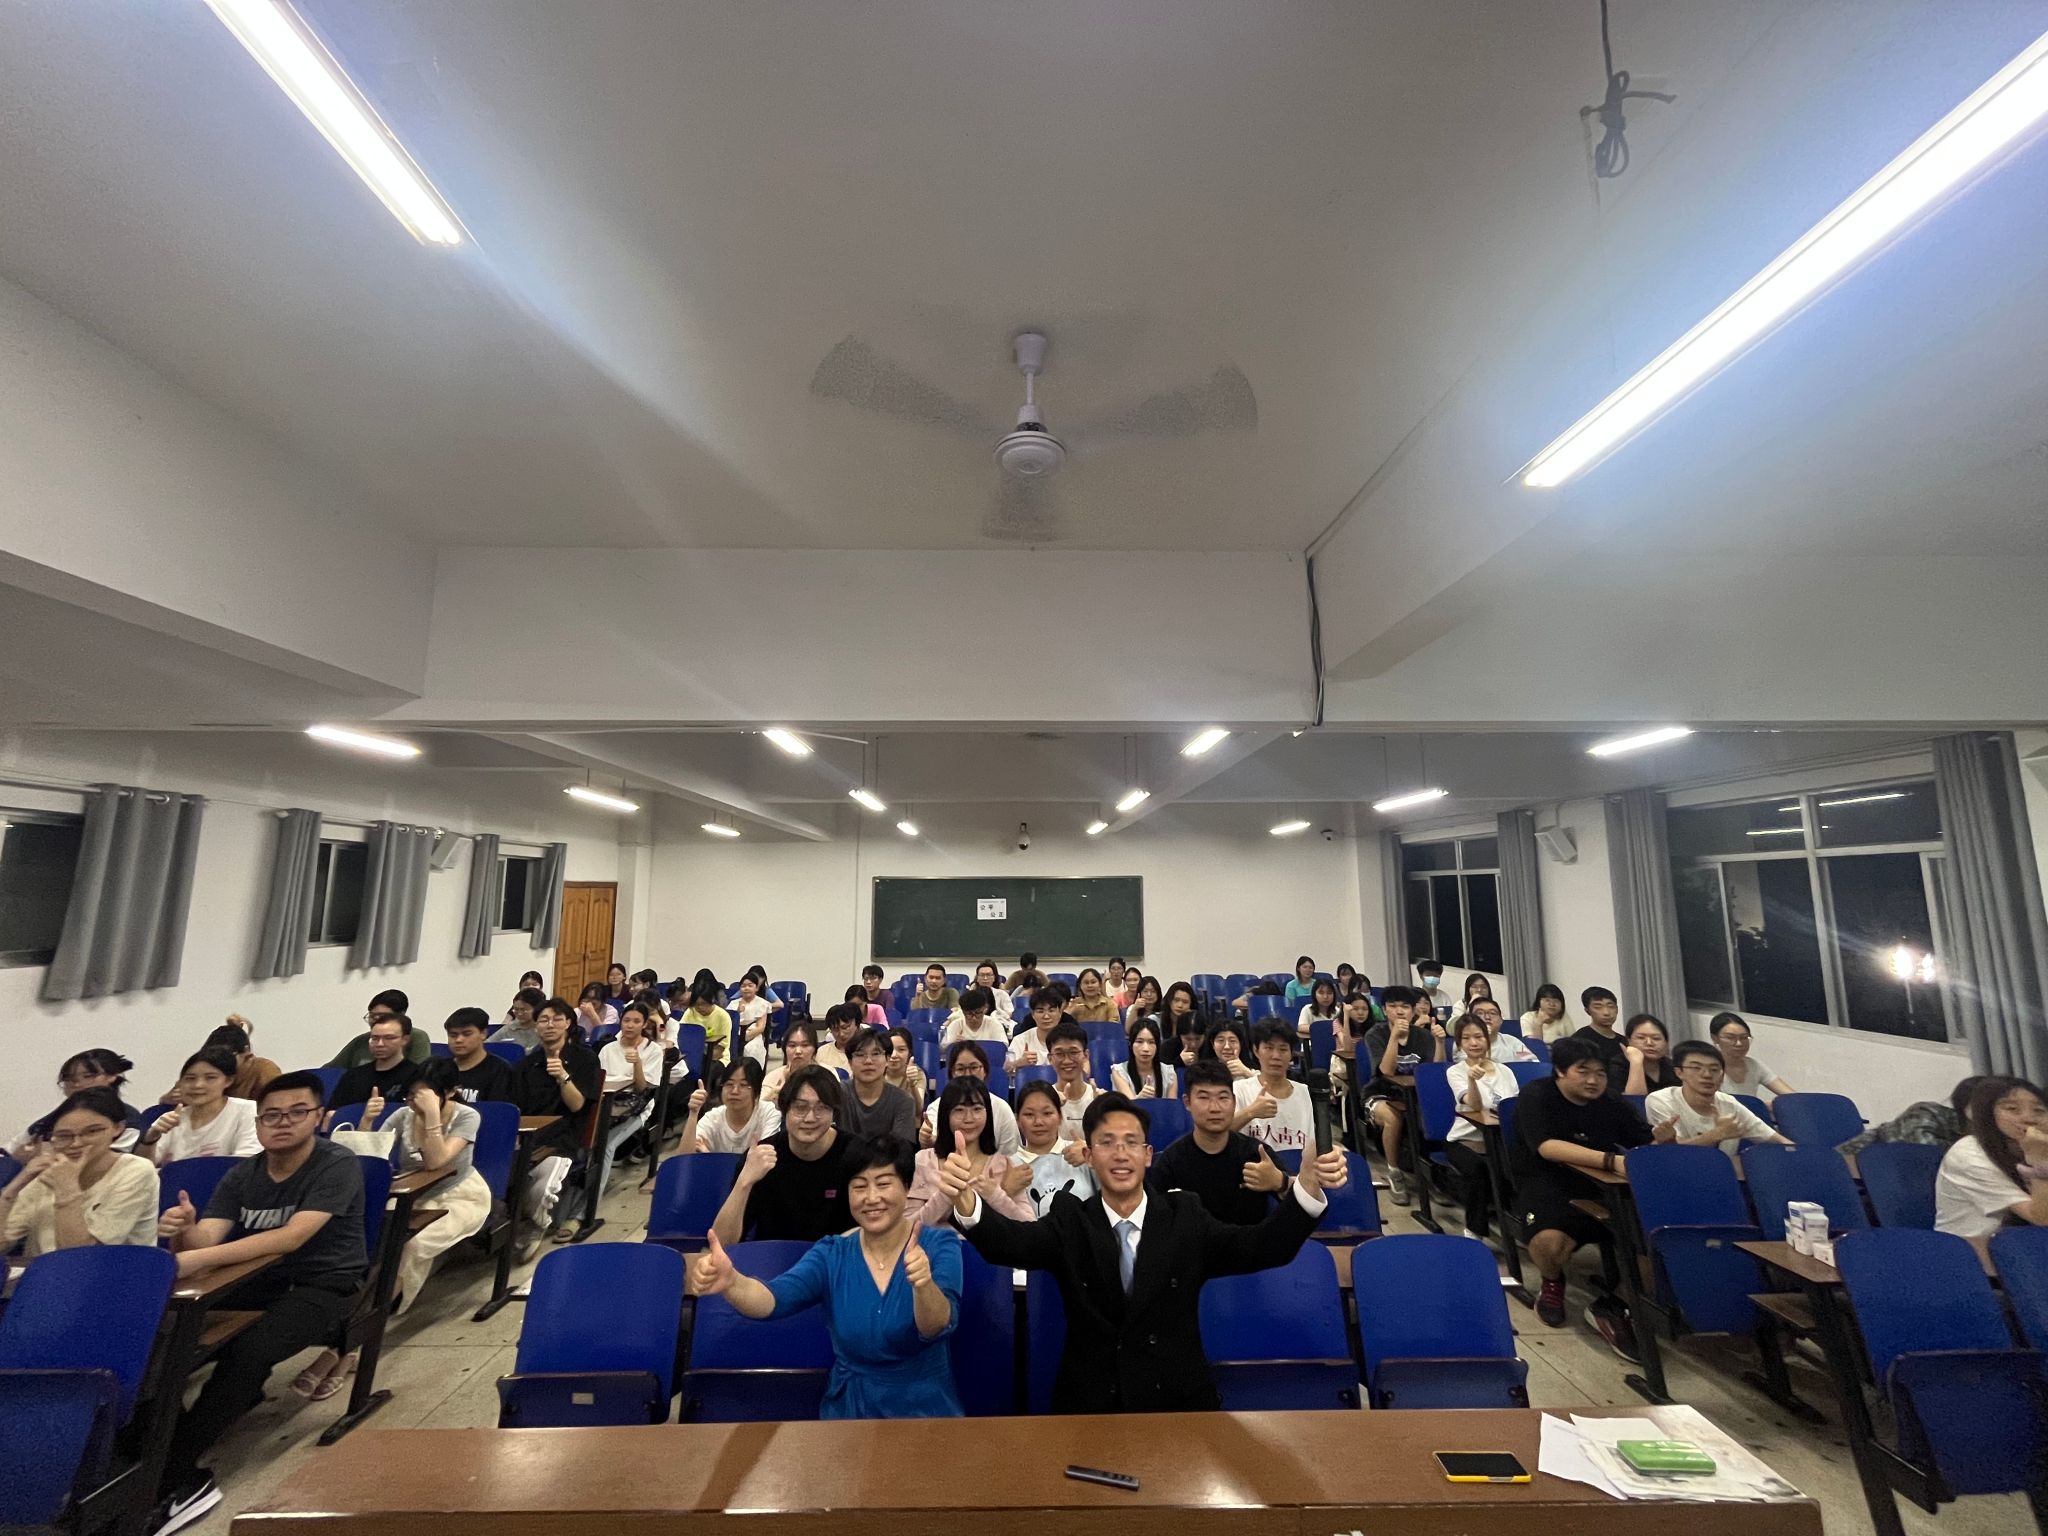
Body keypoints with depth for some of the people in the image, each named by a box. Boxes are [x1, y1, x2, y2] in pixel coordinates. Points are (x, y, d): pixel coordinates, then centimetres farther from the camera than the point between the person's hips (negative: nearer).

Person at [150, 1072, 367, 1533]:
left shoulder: (337, 1165, -18)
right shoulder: (242, 1174, 1)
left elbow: (292, 1238, -29)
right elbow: (205, 1241, -9)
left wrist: (200, 1259, -36)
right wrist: (184, 1232, -31)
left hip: (327, 1284, -6)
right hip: (261, 1279, 6)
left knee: (248, 1350, -29)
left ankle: (167, 1475, -13)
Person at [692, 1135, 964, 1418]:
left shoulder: (939, 1245, -8)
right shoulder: (832, 1254, -1)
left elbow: (938, 1327, -23)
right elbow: (774, 1299, -16)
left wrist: (923, 1285, -44)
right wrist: (731, 1281, -37)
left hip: (928, 1412, -2)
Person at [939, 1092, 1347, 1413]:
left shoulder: (1184, 1217, 0)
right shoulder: (1069, 1221, -1)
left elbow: (1261, 1248, -14)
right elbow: (1010, 1242, -20)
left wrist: (1309, 1184, -33)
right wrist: (966, 1201, -43)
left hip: (1181, 1400, 1)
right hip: (1088, 1403, -1)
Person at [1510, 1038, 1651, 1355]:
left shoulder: (1610, 1104, 8)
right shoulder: (1536, 1096, -12)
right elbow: (1548, 1147, -27)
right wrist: (1611, 1160, -39)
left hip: (1601, 1186, 5)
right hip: (1546, 1184, -5)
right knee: (1551, 1240, -34)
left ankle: (1613, 1305, -1)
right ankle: (1552, 1283, 4)